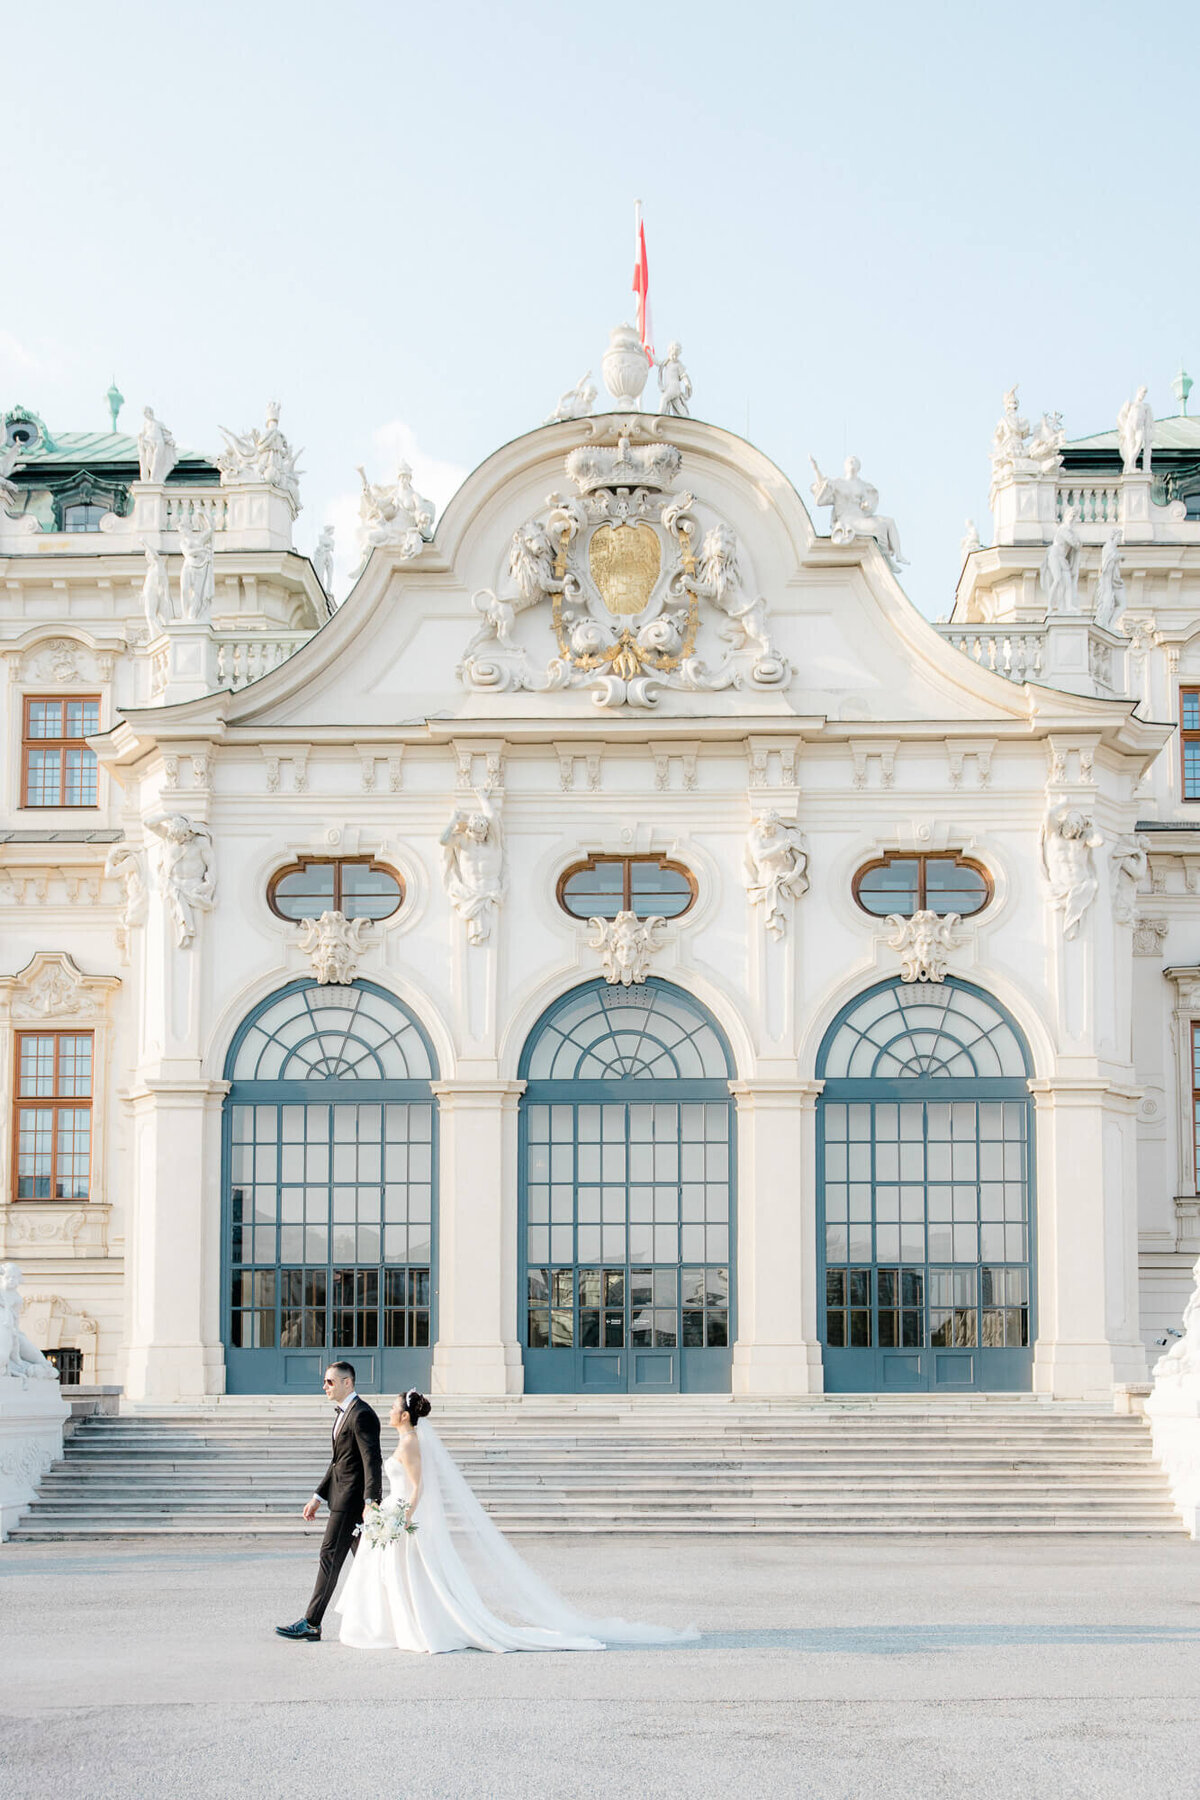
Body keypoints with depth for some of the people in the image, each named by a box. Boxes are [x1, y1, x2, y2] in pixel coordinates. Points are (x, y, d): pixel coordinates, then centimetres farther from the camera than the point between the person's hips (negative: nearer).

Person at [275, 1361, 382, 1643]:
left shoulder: (362, 1415, -15)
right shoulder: (343, 1413, 17)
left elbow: (372, 1461, -21)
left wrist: (370, 1502, -27)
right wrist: (318, 1497, 21)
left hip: (352, 1499, -10)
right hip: (343, 1496, 10)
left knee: (330, 1557, -7)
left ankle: (311, 1624, -3)